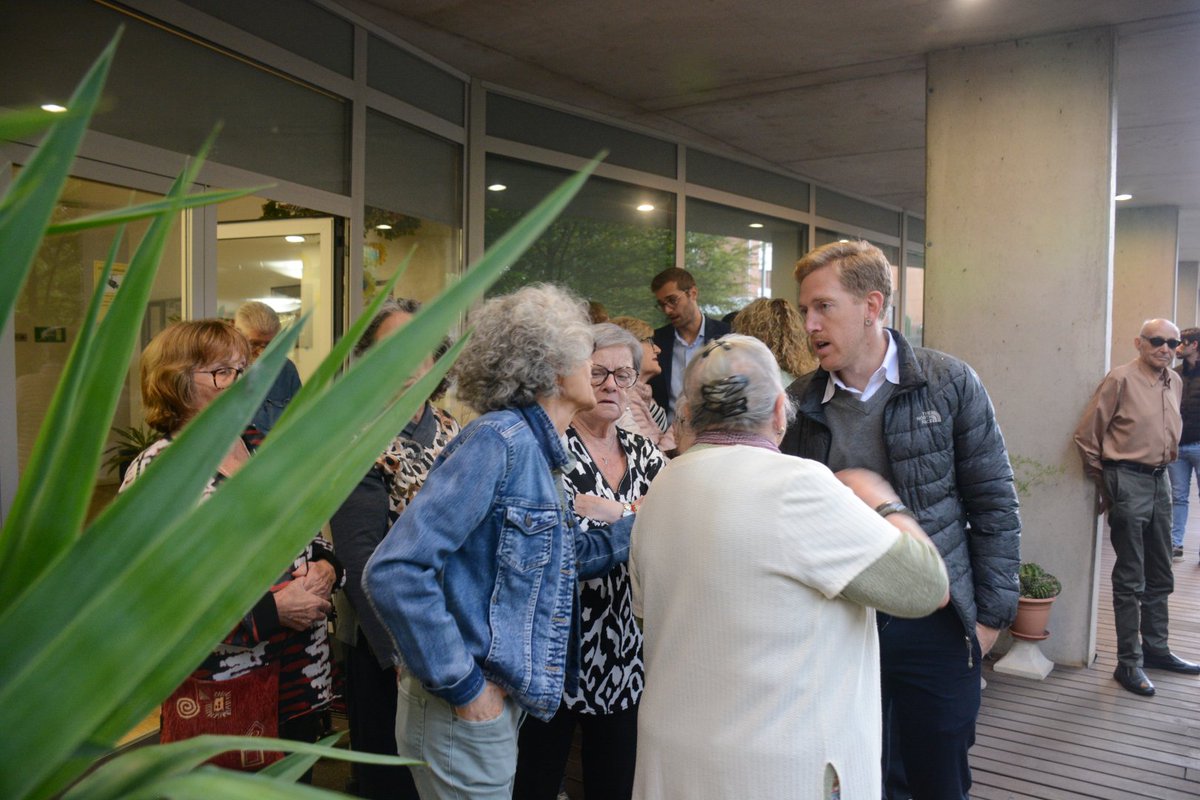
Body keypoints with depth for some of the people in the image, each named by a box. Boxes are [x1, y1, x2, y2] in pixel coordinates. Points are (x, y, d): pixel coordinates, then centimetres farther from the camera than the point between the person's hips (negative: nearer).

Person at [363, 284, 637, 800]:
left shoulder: (536, 449, 6)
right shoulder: (499, 439, -21)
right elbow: (394, 573, -27)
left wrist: (640, 526, 12)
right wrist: (462, 688, -20)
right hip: (465, 716, -9)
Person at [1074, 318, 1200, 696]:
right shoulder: (1121, 379, -13)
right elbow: (1086, 435, -11)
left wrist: (1164, 461, 17)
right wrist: (1103, 483, -5)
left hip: (1160, 480, 7)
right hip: (1128, 482, -7)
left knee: (1160, 576, 18)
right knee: (1130, 579, 0)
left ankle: (1156, 649, 33)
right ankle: (1129, 663, 10)